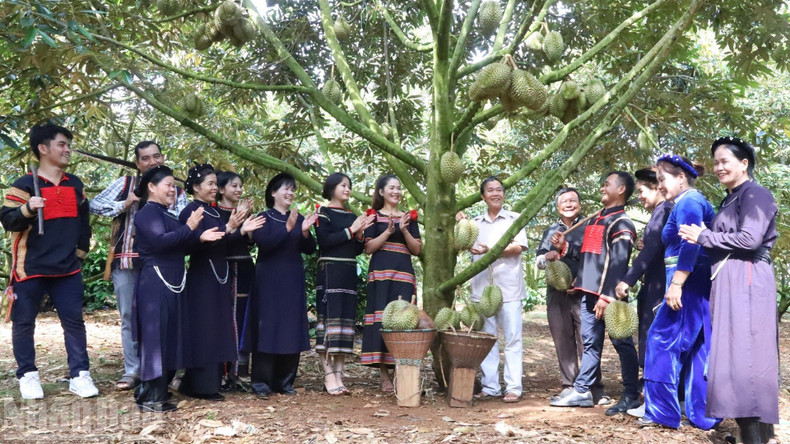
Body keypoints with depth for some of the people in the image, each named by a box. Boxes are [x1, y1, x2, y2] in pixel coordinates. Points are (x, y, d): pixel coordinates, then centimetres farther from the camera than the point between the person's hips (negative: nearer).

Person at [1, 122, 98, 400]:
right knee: (24, 322, 4)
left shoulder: (75, 184, 11)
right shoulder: (25, 185, -6)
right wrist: (27, 209, -29)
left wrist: (82, 250, 14)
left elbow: (84, 221, 21)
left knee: (74, 321, 2)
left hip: (67, 268, 4)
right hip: (30, 268, -4)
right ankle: (27, 376, 17)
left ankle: (79, 375, 7)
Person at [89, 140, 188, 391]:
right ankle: (132, 370, 12)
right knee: (130, 317, 5)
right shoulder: (126, 183, 9)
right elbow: (95, 205, 3)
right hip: (126, 260, 0)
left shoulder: (176, 190, 9)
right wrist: (124, 205, -8)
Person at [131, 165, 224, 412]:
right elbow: (159, 241, -23)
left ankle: (158, 391, 18)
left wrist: (200, 238, 0)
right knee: (155, 337, -8)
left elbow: (179, 247, 14)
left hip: (172, 284, 9)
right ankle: (149, 398, -3)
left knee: (170, 338, 11)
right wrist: (189, 228, -21)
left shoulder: (166, 215, 18)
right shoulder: (147, 213, -8)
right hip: (155, 284, -9)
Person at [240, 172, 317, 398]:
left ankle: (284, 381, 12)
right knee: (267, 327, -4)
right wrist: (287, 228, -27)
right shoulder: (263, 217, 0)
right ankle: (261, 381, 2)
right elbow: (263, 243, -18)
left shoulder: (299, 218, 12)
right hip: (269, 280, -4)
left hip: (293, 280, 4)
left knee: (291, 328, 4)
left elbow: (310, 249, 4)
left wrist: (305, 232, -15)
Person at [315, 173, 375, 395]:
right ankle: (329, 376, -9)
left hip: (349, 274, 6)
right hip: (330, 273, -6)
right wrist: (350, 230, -11)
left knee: (346, 320, 2)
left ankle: (338, 375, 5)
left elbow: (357, 250, 16)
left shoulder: (353, 217, 18)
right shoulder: (323, 213, 2)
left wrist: (360, 234, -3)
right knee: (329, 318, -10)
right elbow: (324, 240, -13)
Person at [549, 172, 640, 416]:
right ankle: (582, 391, 16)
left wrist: (607, 296, -21)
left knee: (622, 344, 0)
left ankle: (631, 396, 6)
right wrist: (565, 246, 11)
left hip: (607, 295, -9)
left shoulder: (621, 223, -8)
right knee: (590, 343, 12)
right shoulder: (595, 219, 19)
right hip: (589, 292, 9)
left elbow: (618, 263, -16)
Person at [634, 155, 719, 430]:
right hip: (696, 284, 10)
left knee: (663, 339, -7)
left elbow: (691, 245, -23)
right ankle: (702, 413, 13)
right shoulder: (691, 202, 20)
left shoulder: (688, 202, -11)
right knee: (696, 346, 10)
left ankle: (663, 411, -5)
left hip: (689, 282, -10)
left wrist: (676, 284, -26)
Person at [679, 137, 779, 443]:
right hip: (727, 282, 10)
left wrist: (703, 237, -10)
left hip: (746, 280, -10)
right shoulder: (729, 200, 21)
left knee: (744, 353, -12)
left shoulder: (755, 195, -6)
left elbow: (749, 239, -18)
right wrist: (703, 237, 4)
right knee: (732, 353, 8)